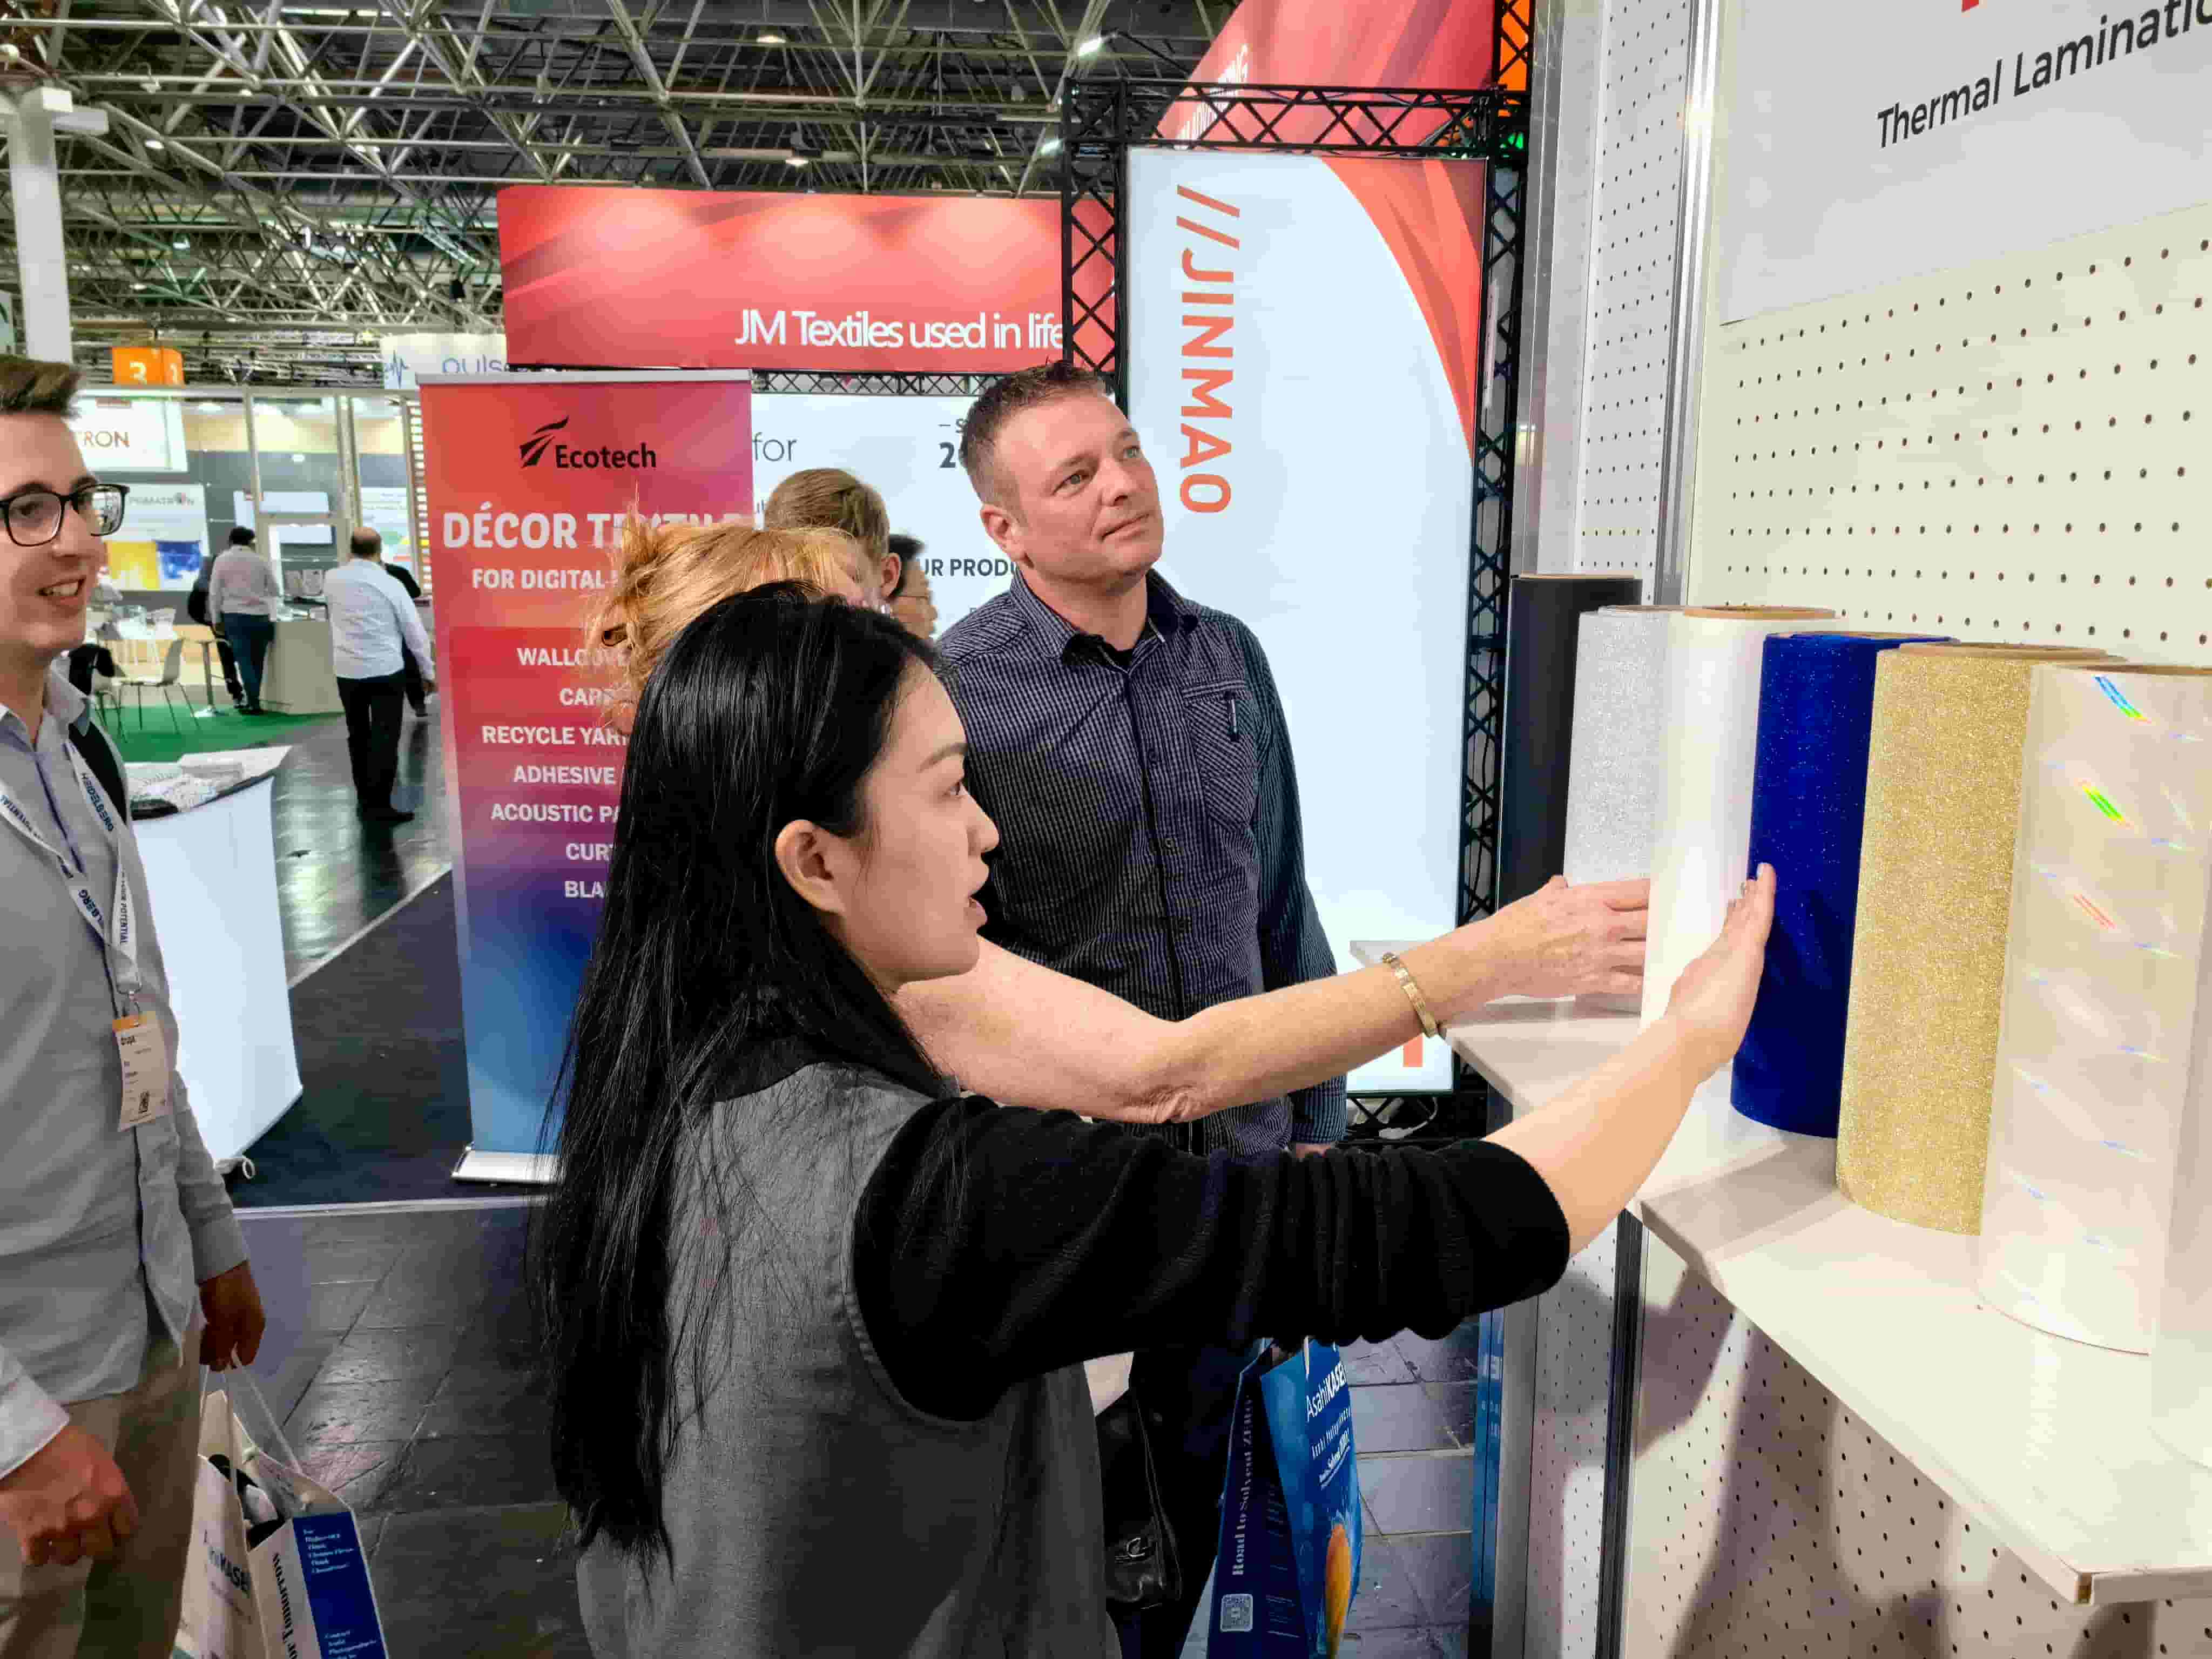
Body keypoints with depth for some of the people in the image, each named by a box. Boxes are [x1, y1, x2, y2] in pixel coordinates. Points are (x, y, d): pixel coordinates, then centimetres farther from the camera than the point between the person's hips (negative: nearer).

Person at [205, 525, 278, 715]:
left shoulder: (222, 559, 4)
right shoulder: (260, 560, 6)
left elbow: (214, 591, 2)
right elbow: (275, 591, 10)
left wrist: (216, 619, 8)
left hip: (235, 617, -1)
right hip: (260, 617, 1)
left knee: (245, 660, -1)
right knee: (257, 661, 9)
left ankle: (254, 703, -11)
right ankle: (253, 701, 10)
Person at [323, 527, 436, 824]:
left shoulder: (331, 579, 2)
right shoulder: (391, 585, -8)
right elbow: (415, 633, -4)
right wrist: (428, 672, 7)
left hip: (347, 669, 4)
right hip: (386, 670, -4)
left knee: (358, 735, 17)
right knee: (384, 737, -1)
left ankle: (364, 799, 26)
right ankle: (378, 806, -4)